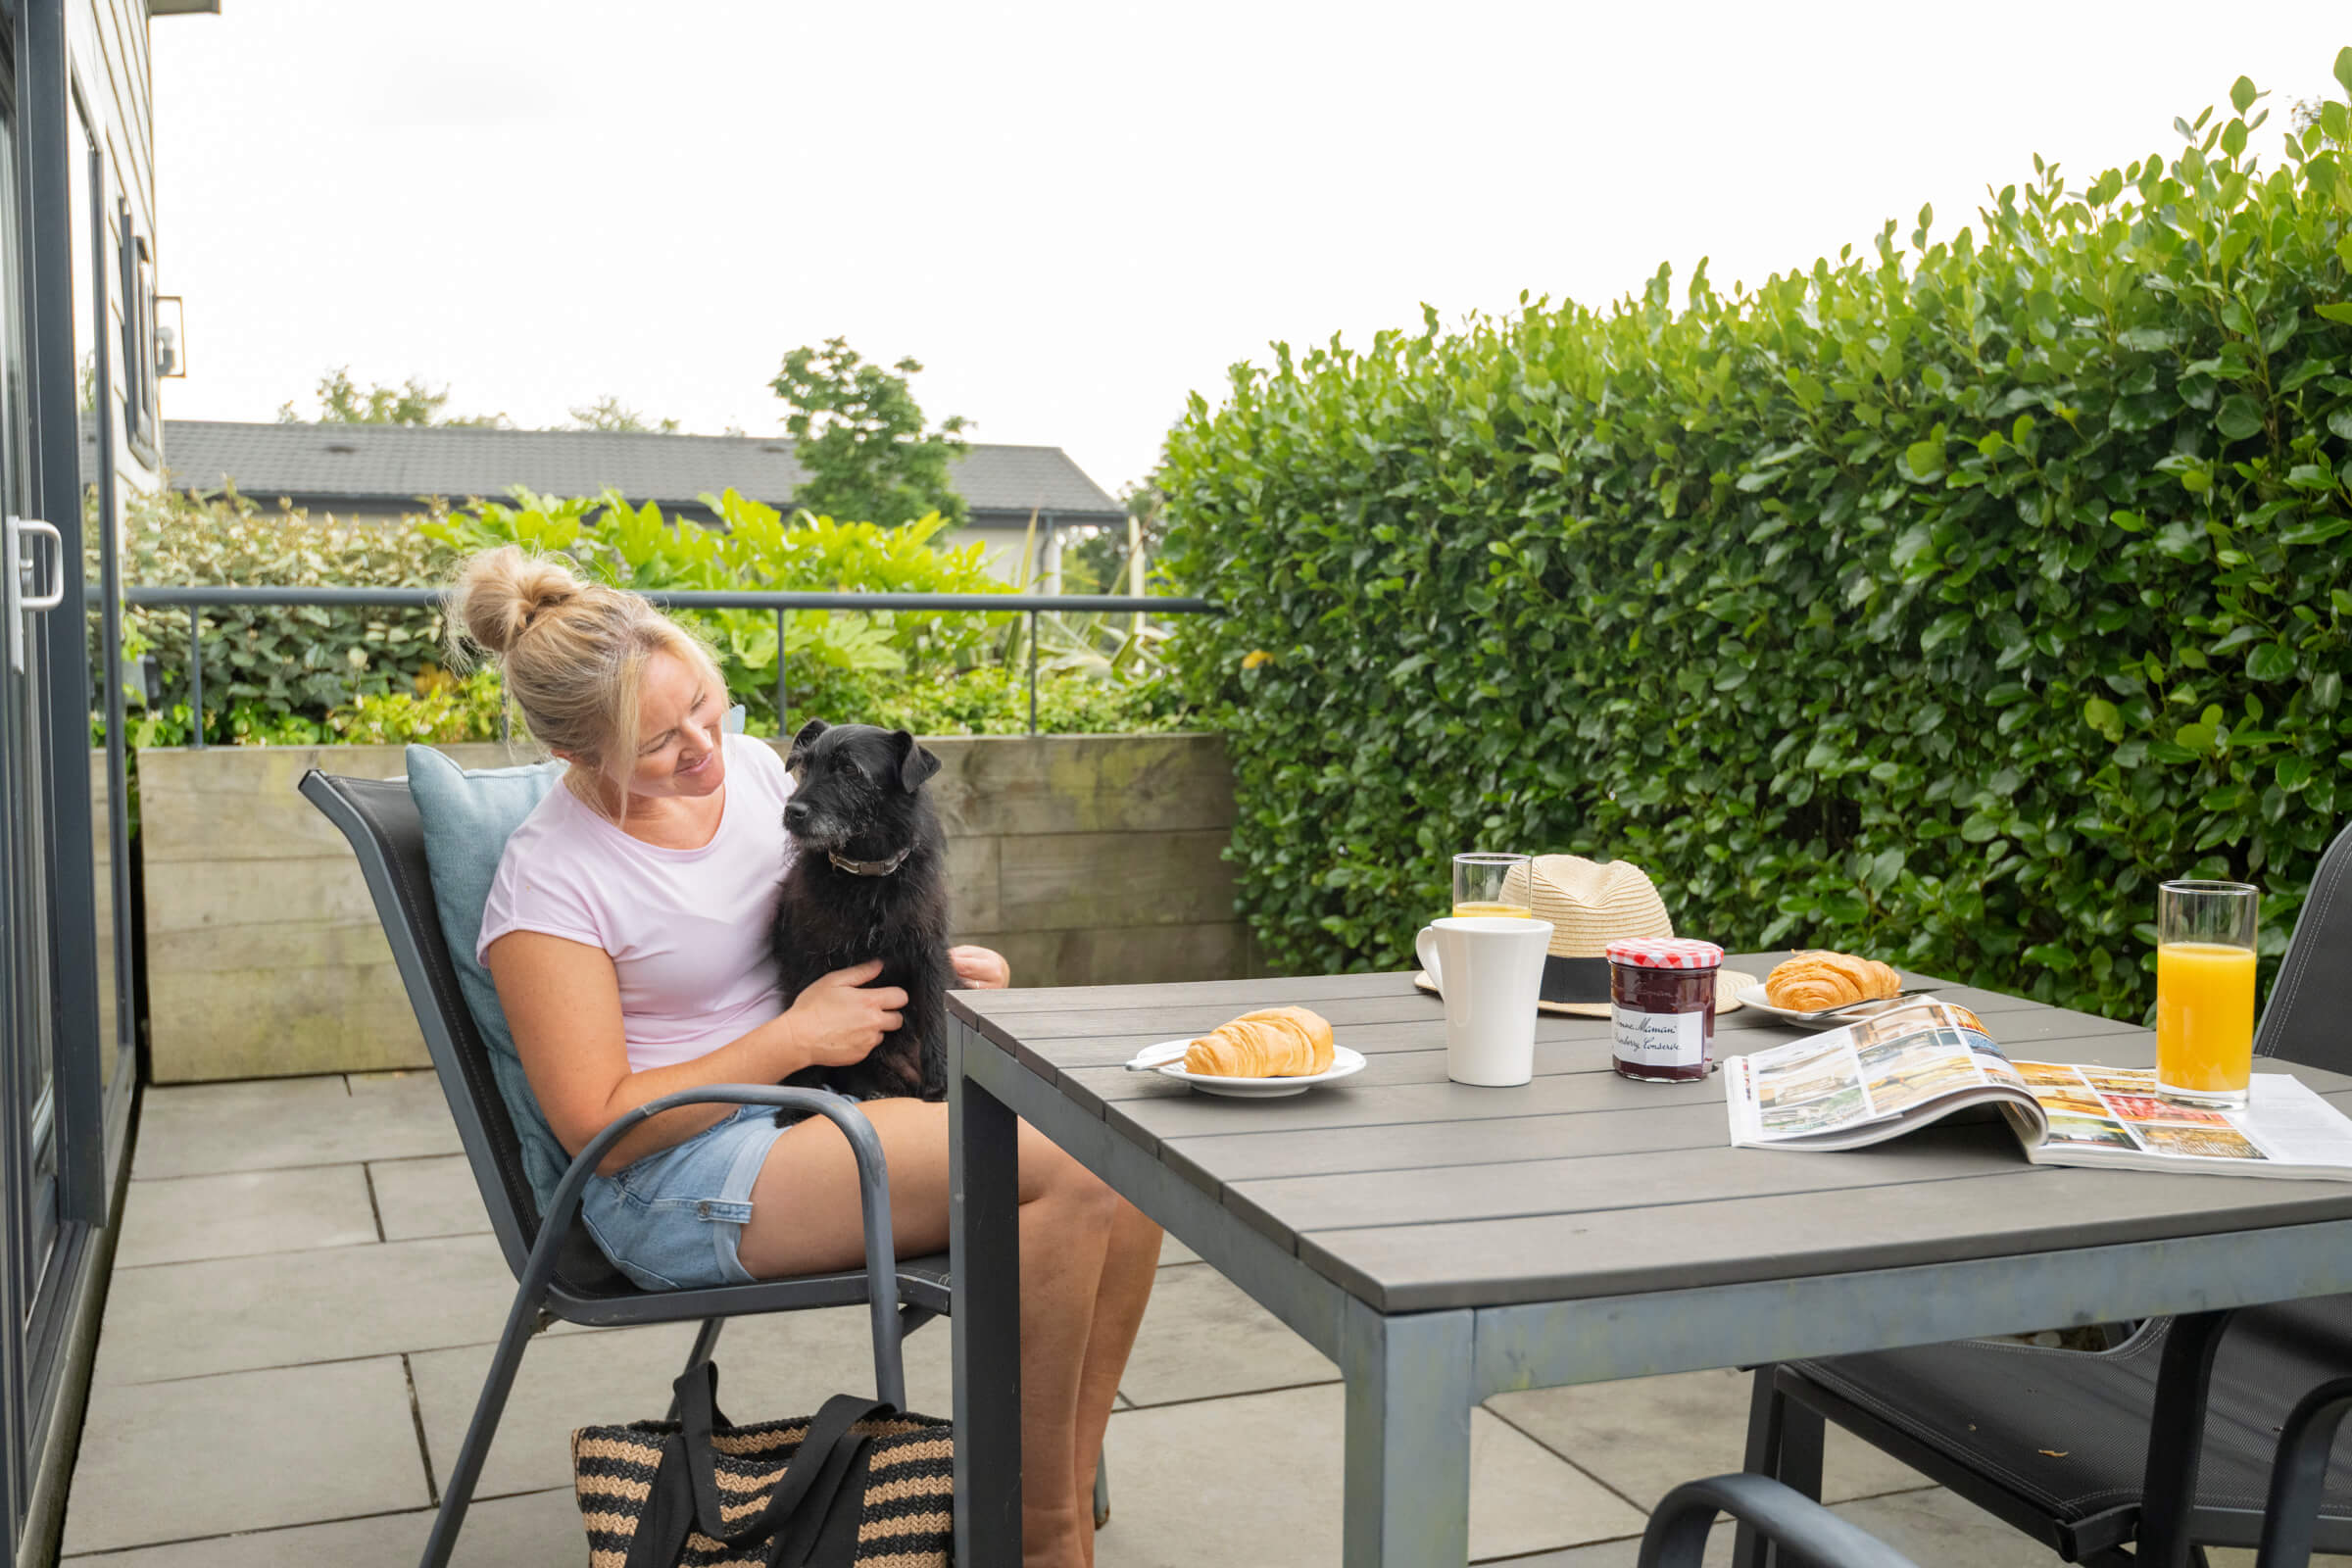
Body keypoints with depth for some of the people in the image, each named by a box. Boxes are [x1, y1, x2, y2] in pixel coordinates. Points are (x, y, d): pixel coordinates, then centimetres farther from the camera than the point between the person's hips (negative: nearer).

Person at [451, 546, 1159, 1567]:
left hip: (832, 1103, 7)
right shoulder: (546, 883, -12)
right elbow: (598, 1127, -14)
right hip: (678, 1185, -7)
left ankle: (1068, 1480, -4)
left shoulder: (750, 766, 7)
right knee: (1067, 1172, -27)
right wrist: (795, 1037, -15)